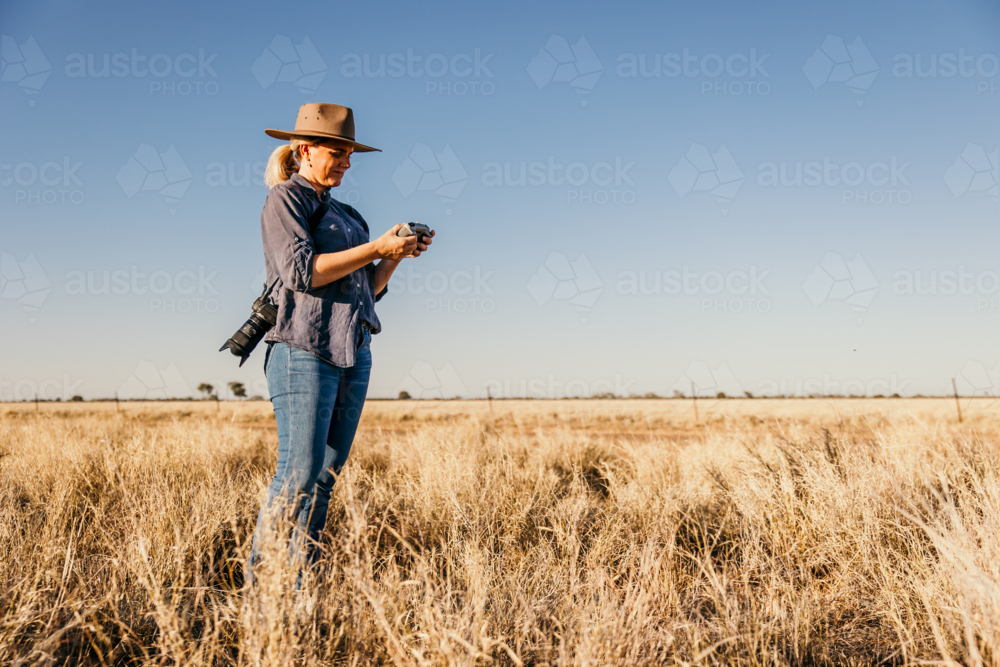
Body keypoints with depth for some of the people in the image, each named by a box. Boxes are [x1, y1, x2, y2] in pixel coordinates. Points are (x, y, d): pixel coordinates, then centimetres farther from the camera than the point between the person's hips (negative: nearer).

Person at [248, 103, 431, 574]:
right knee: (299, 470, -11)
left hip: (353, 354, 8)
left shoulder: (342, 213, 23)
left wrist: (396, 257, 5)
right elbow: (300, 271, -15)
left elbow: (368, 288, 22)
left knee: (327, 472, 5)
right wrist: (375, 248, -12)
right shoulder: (286, 198, 0)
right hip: (305, 349, -8)